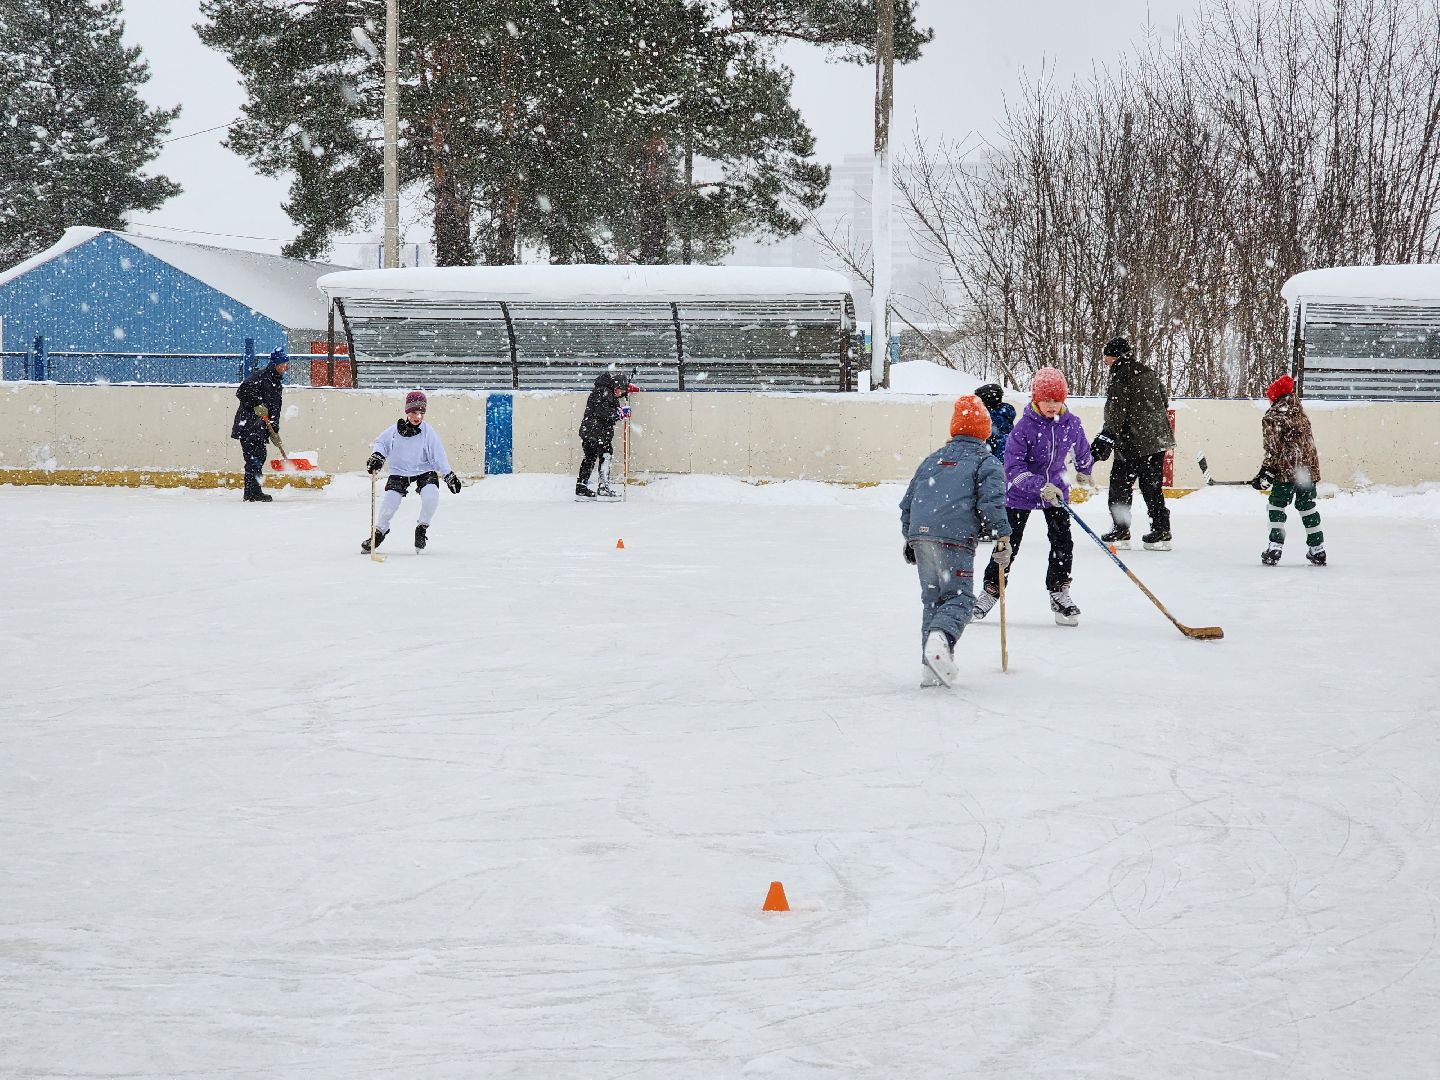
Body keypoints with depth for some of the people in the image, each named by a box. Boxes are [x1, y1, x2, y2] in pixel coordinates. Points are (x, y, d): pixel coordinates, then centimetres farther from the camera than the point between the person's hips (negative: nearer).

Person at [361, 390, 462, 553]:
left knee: (431, 495, -26)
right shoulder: (395, 431, -8)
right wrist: (377, 456, -17)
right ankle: (380, 531, 10)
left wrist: (449, 475, -10)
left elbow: (438, 455, -7)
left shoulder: (428, 432, -9)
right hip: (399, 471, 1)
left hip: (424, 471, -1)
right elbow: (380, 443, 4)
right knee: (390, 500, -16)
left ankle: (422, 528, -1)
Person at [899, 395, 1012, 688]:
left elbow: (907, 503, 26)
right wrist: (1002, 539, -3)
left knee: (932, 597, 15)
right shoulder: (986, 462, 7)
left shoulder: (932, 460, 24)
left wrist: (910, 538, 35)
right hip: (954, 538, -5)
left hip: (920, 533, 6)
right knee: (958, 598, -4)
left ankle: (931, 667, 10)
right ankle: (940, 639, -35)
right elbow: (991, 502, -7)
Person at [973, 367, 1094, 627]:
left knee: (1062, 542, -5)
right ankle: (991, 591, 13)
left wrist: (1084, 472, 31)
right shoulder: (1024, 426, -21)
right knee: (1009, 543, 0)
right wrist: (1040, 486, -35)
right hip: (1021, 492, -3)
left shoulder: (1071, 423, -9)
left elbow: (1082, 450, 14)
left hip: (1056, 489, 3)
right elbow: (1014, 467, -23)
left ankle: (1059, 593, 8)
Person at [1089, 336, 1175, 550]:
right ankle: (1161, 531, 9)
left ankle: (1120, 532, 5)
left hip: (1133, 443, -8)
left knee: (1120, 483, 4)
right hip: (1158, 440, 8)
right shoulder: (1149, 374, 10)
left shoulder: (1120, 379, -14)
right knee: (1152, 485, 12)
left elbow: (1115, 415, -22)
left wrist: (1104, 440, -25)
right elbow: (1163, 401, 21)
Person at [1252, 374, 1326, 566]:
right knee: (1307, 507, 13)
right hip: (1309, 468, 7)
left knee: (1277, 505, 1)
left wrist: (1266, 472, -11)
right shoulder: (1300, 413, 16)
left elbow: (1274, 449, -13)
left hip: (1287, 470, -7)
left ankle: (1275, 547, -9)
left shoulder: (1272, 417, -7)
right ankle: (1317, 550, 16)